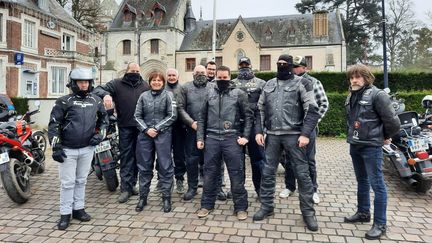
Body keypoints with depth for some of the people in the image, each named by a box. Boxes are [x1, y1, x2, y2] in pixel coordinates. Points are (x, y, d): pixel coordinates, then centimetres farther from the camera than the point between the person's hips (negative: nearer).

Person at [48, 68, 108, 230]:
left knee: (81, 181, 14)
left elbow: (104, 119, 20)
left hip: (87, 149, 3)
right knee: (67, 183, 3)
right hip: (67, 149, -3)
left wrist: (100, 134, 4)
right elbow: (53, 124, -6)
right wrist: (56, 147, -12)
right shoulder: (64, 101, -5)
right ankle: (65, 214, 14)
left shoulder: (96, 101, 6)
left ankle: (78, 209, 27)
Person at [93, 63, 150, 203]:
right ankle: (126, 188, 5)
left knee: (137, 156, 10)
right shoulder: (117, 84, 3)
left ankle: (132, 184, 25)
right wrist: (105, 94, -29)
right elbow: (98, 89, -4)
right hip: (125, 127, -2)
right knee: (126, 156, 0)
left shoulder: (145, 86, 9)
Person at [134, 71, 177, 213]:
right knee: (144, 167, 9)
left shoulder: (168, 95, 1)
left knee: (165, 166, 1)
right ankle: (143, 197, 21)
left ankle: (166, 198, 12)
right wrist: (146, 129, -8)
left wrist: (157, 128, -10)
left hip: (163, 135, -3)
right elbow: (137, 116, 7)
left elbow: (172, 116, -5)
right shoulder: (144, 96, 9)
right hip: (145, 134, 3)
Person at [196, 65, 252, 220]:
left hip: (232, 139, -2)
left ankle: (240, 207, 16)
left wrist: (245, 136, -7)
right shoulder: (210, 94, 10)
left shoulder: (239, 94, 1)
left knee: (237, 174, 3)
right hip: (212, 138, 3)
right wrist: (200, 138, 5)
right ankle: (207, 205, 25)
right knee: (210, 173, 10)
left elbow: (248, 116, 2)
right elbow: (202, 117, 11)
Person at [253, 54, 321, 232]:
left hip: (293, 135, -4)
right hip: (272, 135, 4)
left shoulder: (301, 83, 0)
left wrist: (305, 134, -15)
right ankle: (266, 206, 25)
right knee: (267, 172, 9)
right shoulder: (269, 84, 13)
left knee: (302, 173, 1)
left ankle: (308, 212, 16)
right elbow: (260, 109, 15)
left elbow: (312, 111, -6)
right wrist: (259, 131, 5)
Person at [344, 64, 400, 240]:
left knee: (376, 184, -1)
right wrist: (352, 135, 15)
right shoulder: (351, 96, 10)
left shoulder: (377, 94, -14)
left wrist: (386, 136, 0)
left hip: (371, 146, -8)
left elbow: (391, 120, -13)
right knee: (362, 181, 19)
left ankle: (380, 224, 8)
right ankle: (363, 213, 34)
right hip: (355, 145, 8)